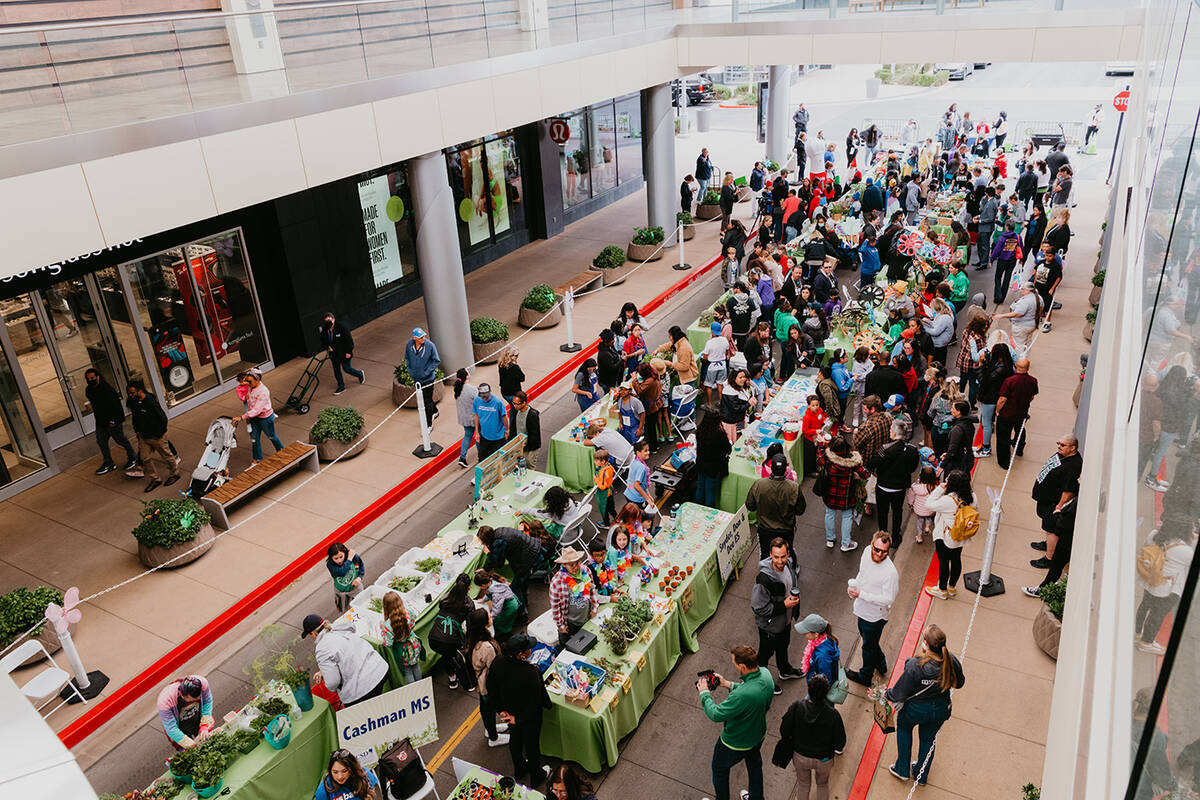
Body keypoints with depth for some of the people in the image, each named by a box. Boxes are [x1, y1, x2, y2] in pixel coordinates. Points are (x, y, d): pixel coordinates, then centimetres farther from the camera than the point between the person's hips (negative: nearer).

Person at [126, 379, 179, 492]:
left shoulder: (150, 401, -25)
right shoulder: (133, 402, -3)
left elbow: (163, 418, -21)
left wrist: (159, 433, -15)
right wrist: (137, 430, 10)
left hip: (157, 436, -7)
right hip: (143, 436, 7)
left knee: (166, 455, 10)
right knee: (145, 458, 9)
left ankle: (174, 473, 30)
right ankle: (155, 479, 22)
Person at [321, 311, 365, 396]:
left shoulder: (341, 327, -21)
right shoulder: (324, 330, -6)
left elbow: (349, 340, -16)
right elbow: (323, 340, 12)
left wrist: (348, 352, -17)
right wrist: (328, 346, -7)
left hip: (344, 353, -5)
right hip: (333, 354, 5)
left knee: (346, 368, 4)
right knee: (336, 371, 12)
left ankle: (360, 374, 32)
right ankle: (341, 387, 28)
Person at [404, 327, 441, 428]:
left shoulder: (430, 346, -19)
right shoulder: (409, 345, -8)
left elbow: (437, 361, -10)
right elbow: (407, 358, 11)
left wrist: (427, 372, -16)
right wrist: (410, 370, 0)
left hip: (427, 378, -5)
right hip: (416, 378, 5)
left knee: (427, 402, -1)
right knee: (422, 398, 22)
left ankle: (428, 425, 11)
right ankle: (434, 412, 49)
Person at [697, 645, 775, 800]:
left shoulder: (741, 695, -45)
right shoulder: (765, 674, -22)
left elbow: (716, 715, -31)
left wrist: (704, 693, -17)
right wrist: (729, 684, -2)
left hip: (735, 743, -7)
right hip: (758, 734, 7)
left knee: (719, 770, 23)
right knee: (754, 765, 35)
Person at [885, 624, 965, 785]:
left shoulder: (915, 665, -35)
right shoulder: (951, 661, -23)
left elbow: (900, 693, -23)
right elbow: (959, 683, -1)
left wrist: (886, 694, -2)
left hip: (916, 710, -3)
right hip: (940, 710, 3)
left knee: (903, 727, 29)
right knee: (928, 738, 27)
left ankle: (902, 770, 39)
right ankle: (922, 775, 49)